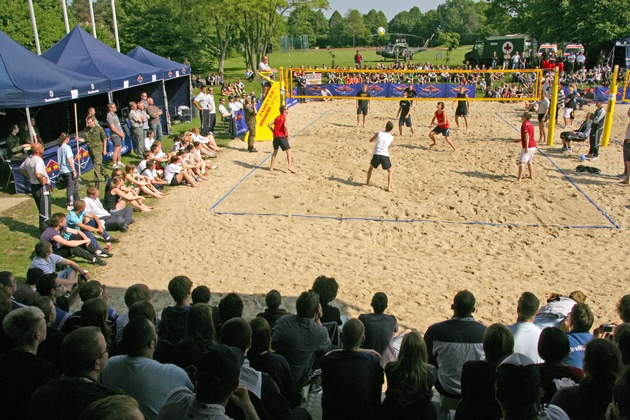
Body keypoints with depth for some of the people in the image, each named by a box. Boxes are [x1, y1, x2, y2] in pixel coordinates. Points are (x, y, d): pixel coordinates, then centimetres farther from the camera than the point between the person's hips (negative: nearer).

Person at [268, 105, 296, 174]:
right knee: (288, 151, -4)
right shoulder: (285, 117, -4)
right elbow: (285, 126, -21)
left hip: (275, 136, 7)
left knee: (275, 151, 20)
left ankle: (271, 167, 21)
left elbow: (269, 124, 10)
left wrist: (274, 131, 13)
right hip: (282, 136, -7)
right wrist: (287, 134, -10)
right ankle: (290, 166, -19)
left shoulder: (277, 117, 16)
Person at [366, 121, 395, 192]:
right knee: (390, 171, 18)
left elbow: (370, 140, 20)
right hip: (385, 156, -1)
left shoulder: (379, 133, 6)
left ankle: (367, 182, 36)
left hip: (376, 155, 1)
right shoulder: (391, 137, 6)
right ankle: (389, 187, 5)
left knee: (371, 168, 30)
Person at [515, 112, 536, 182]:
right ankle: (531, 176, 32)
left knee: (522, 162, -10)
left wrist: (526, 147, -23)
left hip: (527, 146, -9)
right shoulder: (530, 124, 15)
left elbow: (527, 136, -21)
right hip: (533, 145, 10)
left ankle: (519, 179, -15)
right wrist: (519, 140, 29)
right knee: (529, 161, 24)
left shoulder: (524, 124, -13)